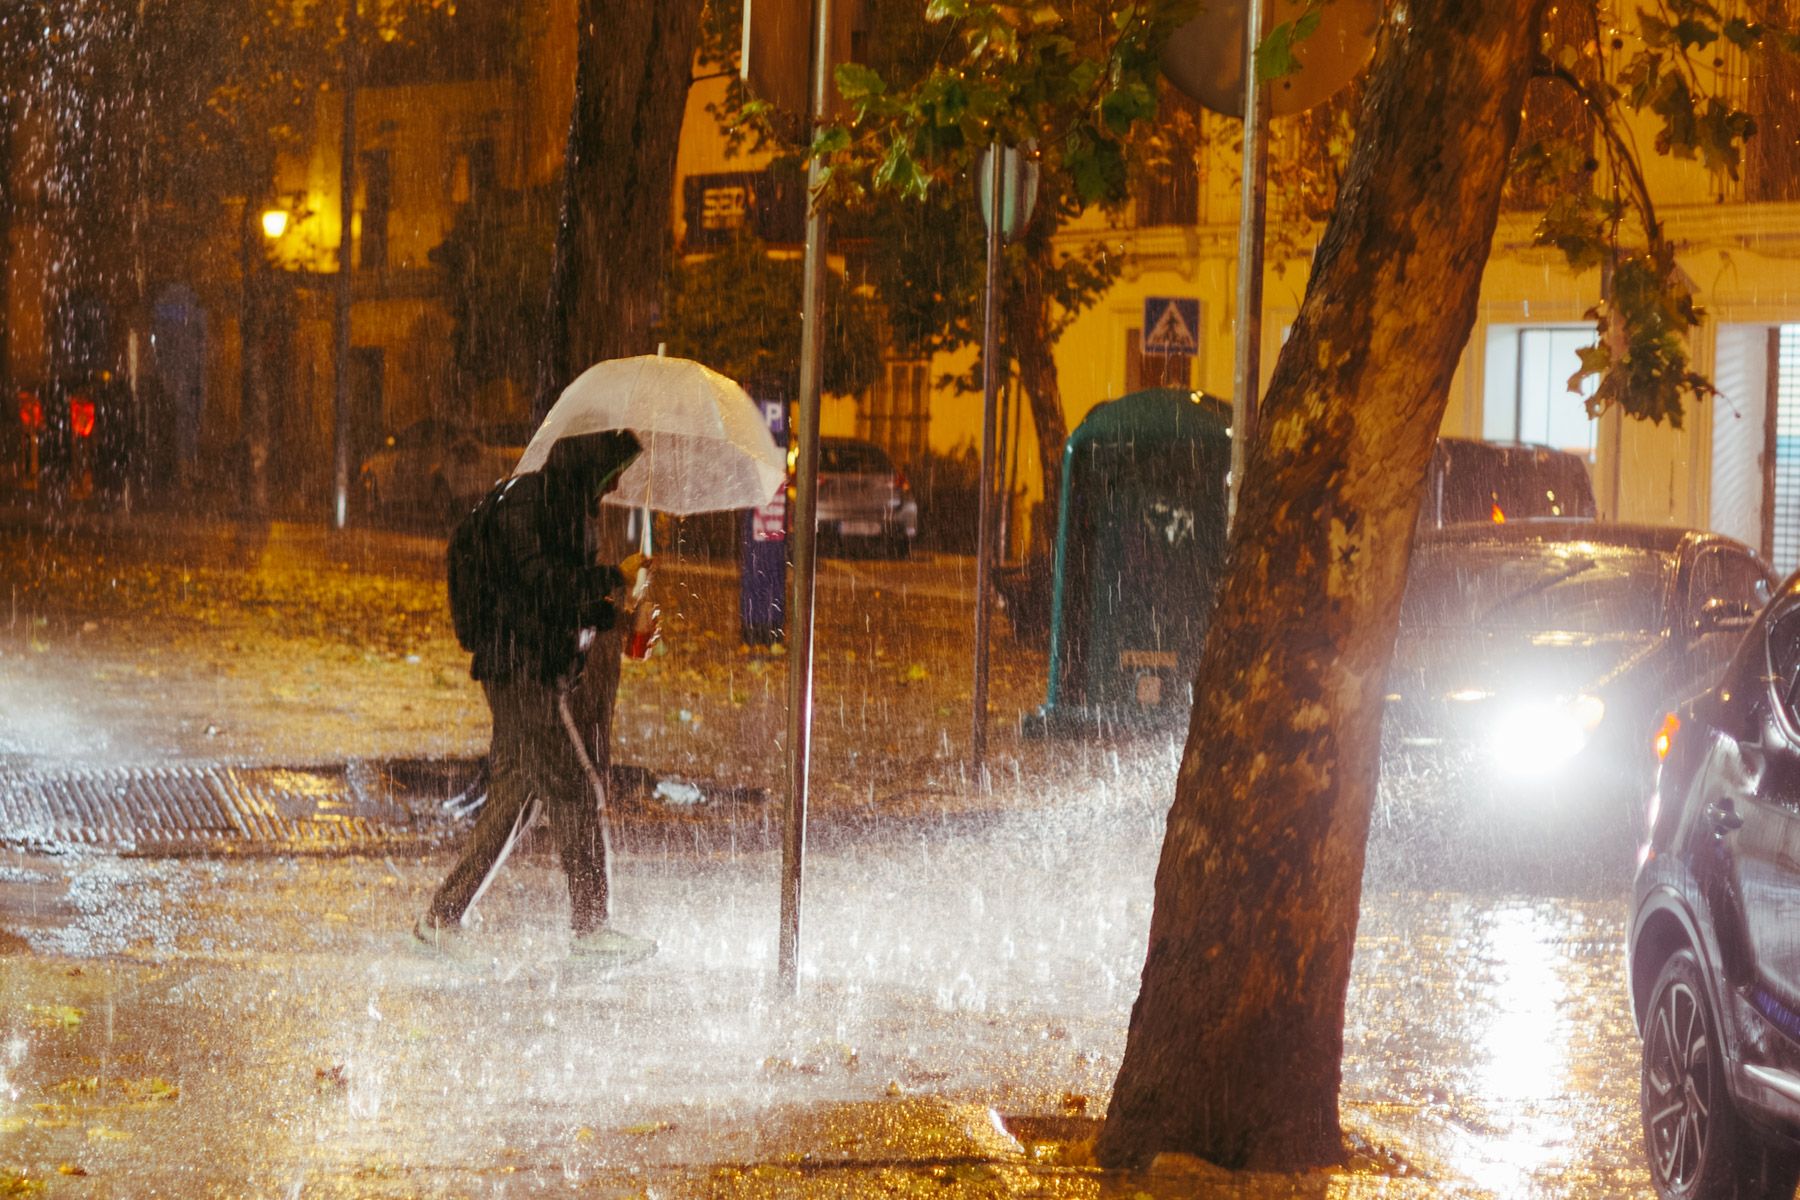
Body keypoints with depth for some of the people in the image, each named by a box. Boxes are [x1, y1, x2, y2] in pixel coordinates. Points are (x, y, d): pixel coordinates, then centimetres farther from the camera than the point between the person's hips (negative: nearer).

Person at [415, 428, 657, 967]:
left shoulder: (561, 506, 18)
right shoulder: (523, 502, -12)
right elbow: (543, 582, -21)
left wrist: (616, 616, 10)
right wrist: (615, 576, -16)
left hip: (537, 674, 10)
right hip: (520, 670, -10)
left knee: (512, 798, 10)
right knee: (577, 790, -8)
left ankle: (442, 917, 14)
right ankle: (590, 925, -2)